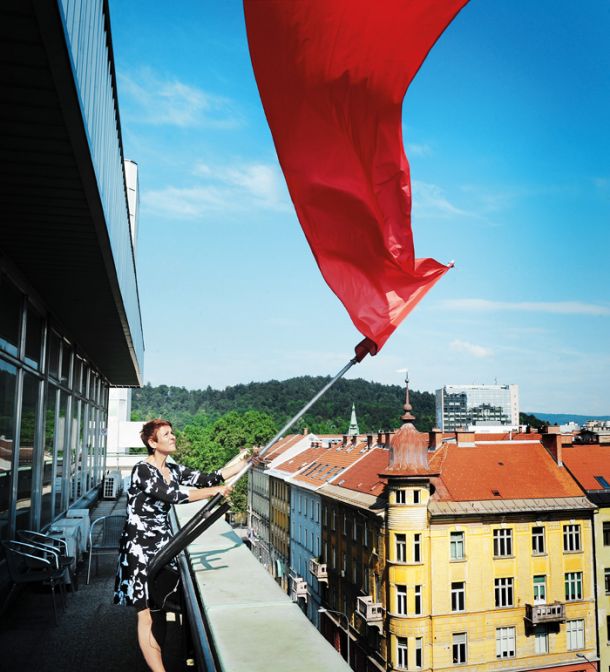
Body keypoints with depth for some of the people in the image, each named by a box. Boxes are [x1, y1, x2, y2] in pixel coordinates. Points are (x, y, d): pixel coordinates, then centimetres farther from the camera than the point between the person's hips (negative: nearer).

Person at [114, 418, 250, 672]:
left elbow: (209, 479, 4)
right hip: (140, 548, -7)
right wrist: (214, 491, -19)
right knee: (147, 615, -6)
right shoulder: (142, 470, -15)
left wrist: (245, 462, -2)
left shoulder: (174, 470, 8)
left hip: (163, 545, 7)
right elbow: (173, 496, -25)